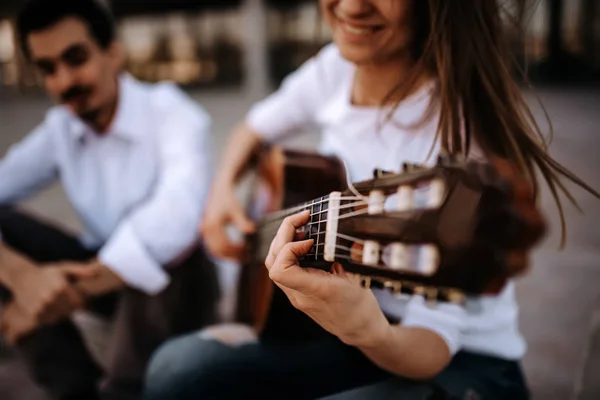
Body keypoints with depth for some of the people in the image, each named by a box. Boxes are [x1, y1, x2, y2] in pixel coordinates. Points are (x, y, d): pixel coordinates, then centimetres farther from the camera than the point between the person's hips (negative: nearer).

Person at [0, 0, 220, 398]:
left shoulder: (171, 111, -19)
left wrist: (72, 294, -37)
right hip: (106, 274, 5)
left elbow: (177, 219, -37)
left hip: (173, 282, -4)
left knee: (166, 245, -38)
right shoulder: (58, 130, -3)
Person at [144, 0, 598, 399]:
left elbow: (436, 340, -24)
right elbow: (259, 126, 16)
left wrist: (371, 334, -45)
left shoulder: (463, 131, -25)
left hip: (461, 361, -5)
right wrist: (223, 188, -2)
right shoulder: (337, 67, -5)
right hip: (340, 326, 6)